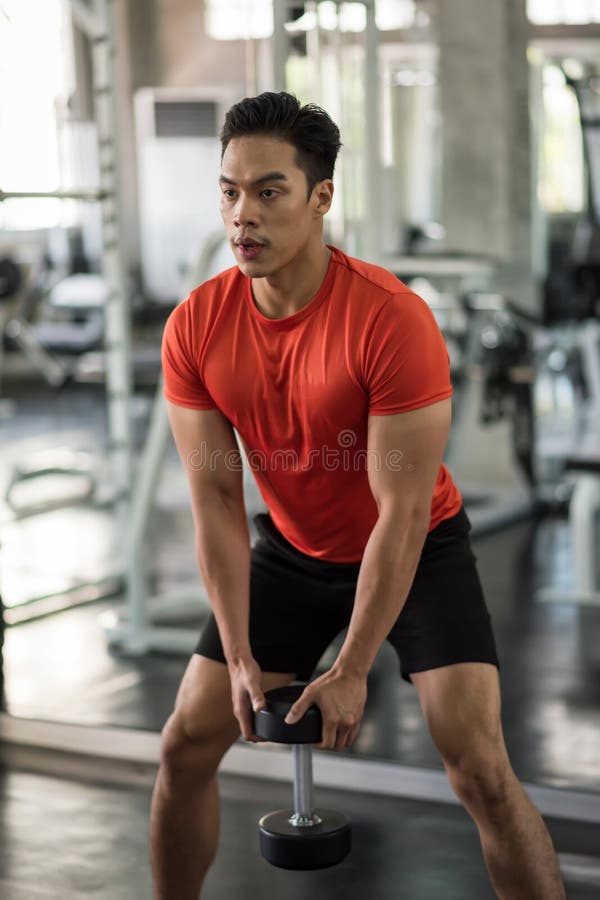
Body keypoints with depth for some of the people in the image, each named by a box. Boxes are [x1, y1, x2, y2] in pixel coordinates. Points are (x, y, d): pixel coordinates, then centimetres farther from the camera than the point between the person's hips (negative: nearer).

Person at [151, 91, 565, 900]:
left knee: (481, 771, -14)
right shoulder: (196, 329, -16)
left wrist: (351, 671, -22)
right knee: (185, 746, 3)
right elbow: (216, 499, -11)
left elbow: (401, 511, -25)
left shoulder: (392, 319, -29)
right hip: (291, 552, 4)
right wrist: (240, 658, -13)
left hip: (417, 551, -4)